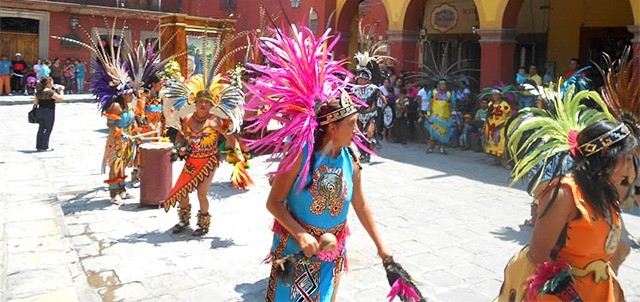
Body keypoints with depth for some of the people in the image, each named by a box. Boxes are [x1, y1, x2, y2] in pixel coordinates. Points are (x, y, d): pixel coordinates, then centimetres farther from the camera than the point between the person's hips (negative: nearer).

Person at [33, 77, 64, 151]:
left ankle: (39, 146, 18)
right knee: (48, 130, 3)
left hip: (39, 111, 7)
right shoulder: (50, 92, -17)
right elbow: (61, 98, -17)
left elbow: (35, 102, 12)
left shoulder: (38, 91, 7)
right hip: (49, 112, -7)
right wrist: (61, 90, -3)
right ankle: (44, 147, 6)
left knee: (41, 129, 13)